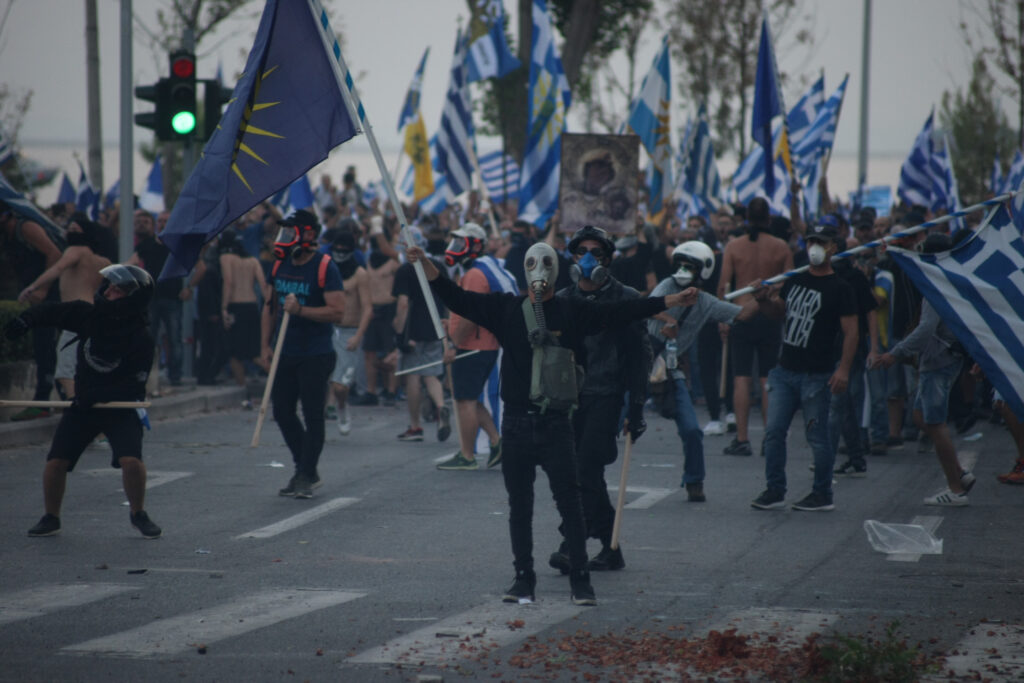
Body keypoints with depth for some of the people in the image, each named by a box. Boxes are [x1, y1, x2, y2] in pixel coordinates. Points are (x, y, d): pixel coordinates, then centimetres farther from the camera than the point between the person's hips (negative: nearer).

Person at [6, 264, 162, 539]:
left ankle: (138, 514, 2)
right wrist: (27, 319, -13)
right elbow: (54, 313, 5)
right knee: (56, 461, -5)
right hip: (84, 404, 4)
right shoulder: (90, 315, -5)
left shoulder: (141, 339, -17)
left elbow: (134, 385, -19)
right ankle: (51, 518, 15)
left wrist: (95, 395, -27)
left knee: (131, 459, -23)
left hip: (121, 406, -4)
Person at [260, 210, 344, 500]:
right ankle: (304, 468, 22)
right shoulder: (280, 266, 9)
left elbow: (337, 311, -18)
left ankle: (306, 475, 5)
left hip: (315, 356, -7)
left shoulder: (324, 268, -12)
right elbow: (270, 306, 18)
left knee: (313, 415, -3)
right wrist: (265, 345, 11)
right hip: (285, 354, 7)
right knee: (282, 411, 8)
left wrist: (300, 310, -26)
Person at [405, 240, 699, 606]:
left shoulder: (573, 311, 3)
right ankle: (523, 577, 17)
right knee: (519, 506, 8)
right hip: (516, 423, 1)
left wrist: (671, 301, 0)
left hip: (555, 423, -1)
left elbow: (620, 312, 3)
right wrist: (426, 264, -9)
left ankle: (580, 579, 5)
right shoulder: (506, 308, 5)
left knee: (570, 503, -2)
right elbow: (458, 299, 3)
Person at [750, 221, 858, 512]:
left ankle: (823, 495, 10)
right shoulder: (795, 280, 12)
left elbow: (851, 331, -10)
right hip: (785, 369, 6)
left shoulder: (839, 289, -7)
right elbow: (778, 310, 26)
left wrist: (843, 368, -19)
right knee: (773, 432, 2)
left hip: (816, 375, -6)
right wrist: (764, 299, 3)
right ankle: (775, 491, 9)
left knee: (817, 436, -1)